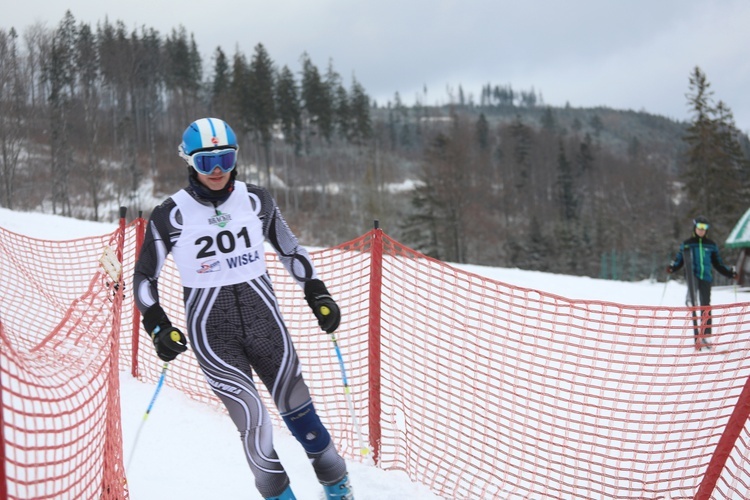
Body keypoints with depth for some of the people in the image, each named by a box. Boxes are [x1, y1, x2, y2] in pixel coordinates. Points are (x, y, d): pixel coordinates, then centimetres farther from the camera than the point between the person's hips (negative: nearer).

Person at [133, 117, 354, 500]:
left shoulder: (256, 201, 0)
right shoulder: (170, 216, -6)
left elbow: (290, 250, 15)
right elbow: (144, 277, 3)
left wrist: (317, 295, 8)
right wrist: (158, 326, -9)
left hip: (264, 320, 2)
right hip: (212, 332, -2)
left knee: (298, 410, 6)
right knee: (253, 420, -12)